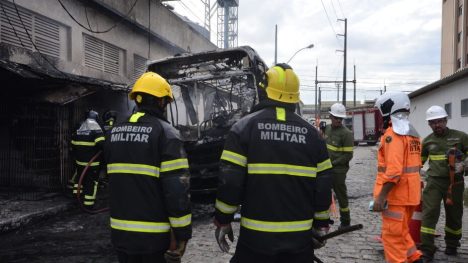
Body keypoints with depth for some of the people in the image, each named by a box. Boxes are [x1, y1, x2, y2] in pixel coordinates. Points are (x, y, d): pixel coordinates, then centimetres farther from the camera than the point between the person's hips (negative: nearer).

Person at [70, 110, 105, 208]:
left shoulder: (78, 130, 8)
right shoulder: (96, 129, -14)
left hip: (79, 161, 6)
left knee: (80, 178, 23)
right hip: (92, 163, -6)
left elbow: (73, 146, 16)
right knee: (91, 182, 1)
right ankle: (88, 204, 4)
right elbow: (101, 144, -27)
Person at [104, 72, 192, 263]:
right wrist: (182, 234, -13)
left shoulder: (115, 133, 7)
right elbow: (177, 189, -19)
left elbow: (114, 179, 13)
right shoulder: (165, 133, -14)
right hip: (154, 236, -6)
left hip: (121, 232, 6)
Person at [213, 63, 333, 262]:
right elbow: (323, 185, 3)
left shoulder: (245, 127, -7)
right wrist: (321, 225, 16)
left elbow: (229, 181, -12)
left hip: (256, 238, -2)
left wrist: (222, 221, 1)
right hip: (300, 238, 3)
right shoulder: (311, 133, 2)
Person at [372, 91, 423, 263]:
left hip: (395, 194, -9)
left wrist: (381, 196, -22)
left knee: (392, 235, 0)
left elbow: (393, 170, -25)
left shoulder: (393, 133, -17)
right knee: (401, 231, 22)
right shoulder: (412, 133, 14)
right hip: (410, 193, 9)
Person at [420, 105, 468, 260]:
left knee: (454, 214, 13)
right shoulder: (427, 141, 6)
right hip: (434, 182, 0)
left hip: (455, 182, 0)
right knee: (429, 213, -9)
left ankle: (452, 245, 36)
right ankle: (426, 250, -4)